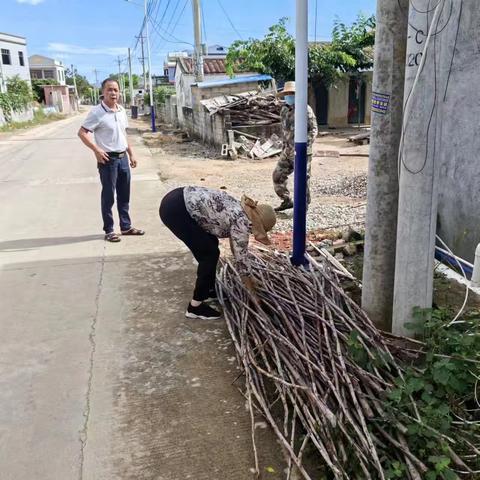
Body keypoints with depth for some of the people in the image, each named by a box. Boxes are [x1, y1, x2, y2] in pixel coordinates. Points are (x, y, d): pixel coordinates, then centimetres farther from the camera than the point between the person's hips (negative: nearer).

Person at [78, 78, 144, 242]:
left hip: (123, 158, 7)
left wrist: (131, 154, 16)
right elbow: (82, 132, -14)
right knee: (108, 196, 1)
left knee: (124, 195, 14)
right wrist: (96, 150, -22)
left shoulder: (122, 111, 8)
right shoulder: (97, 112, -13)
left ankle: (126, 226, 25)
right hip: (108, 159, -7)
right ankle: (109, 230, 12)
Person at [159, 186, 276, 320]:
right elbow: (241, 259, -5)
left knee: (210, 246, 18)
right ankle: (195, 307, 7)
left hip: (181, 201, 10)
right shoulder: (242, 221, -10)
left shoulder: (239, 210, 16)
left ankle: (209, 291, 31)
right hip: (175, 209, -10)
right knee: (210, 254, -2)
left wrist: (248, 280, 32)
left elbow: (238, 250, 26)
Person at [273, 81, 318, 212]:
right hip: (288, 151, 7)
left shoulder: (305, 109, -10)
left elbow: (313, 129, -11)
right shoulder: (284, 110, 11)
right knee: (278, 176, 8)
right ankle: (287, 201, 24)